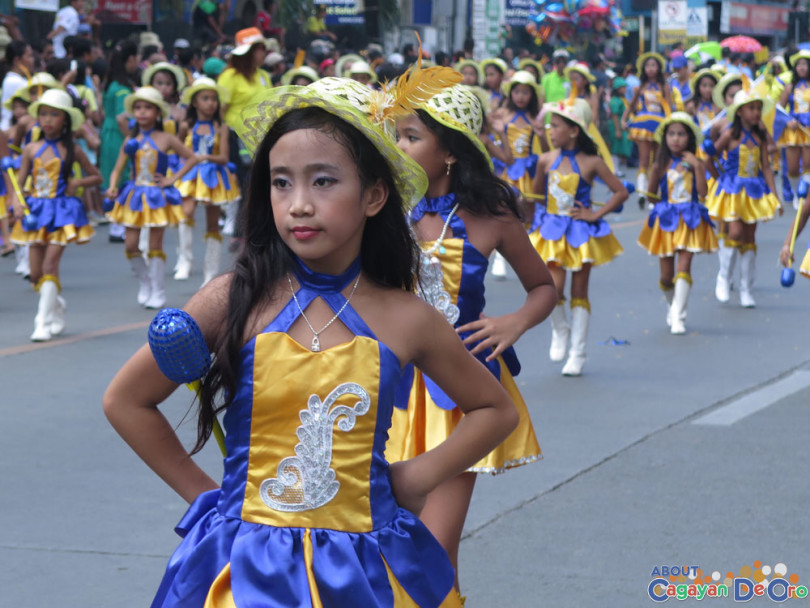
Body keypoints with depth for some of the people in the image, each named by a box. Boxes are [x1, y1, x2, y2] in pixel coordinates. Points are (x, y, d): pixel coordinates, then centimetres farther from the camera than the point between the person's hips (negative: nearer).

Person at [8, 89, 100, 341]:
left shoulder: (71, 150, 0)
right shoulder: (31, 149, 4)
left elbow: (96, 177, 10)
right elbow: (20, 181, 5)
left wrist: (78, 182, -9)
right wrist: (18, 204, -12)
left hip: (62, 211, -3)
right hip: (37, 210, 3)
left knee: (50, 265, -14)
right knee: (35, 272, 3)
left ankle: (44, 322, -11)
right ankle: (57, 306, 30)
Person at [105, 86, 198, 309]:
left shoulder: (165, 139, -5)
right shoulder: (131, 141, 2)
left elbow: (192, 158, -1)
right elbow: (117, 169, 2)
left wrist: (172, 179, -8)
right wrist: (112, 187, -16)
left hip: (157, 196, -3)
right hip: (134, 196, 3)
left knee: (155, 246, 1)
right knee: (131, 245, -2)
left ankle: (157, 291, 11)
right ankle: (144, 282, 21)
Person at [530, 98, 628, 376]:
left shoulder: (591, 163, -10)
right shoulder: (546, 160, -2)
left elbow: (621, 192, -6)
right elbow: (537, 194, 13)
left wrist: (596, 214, -10)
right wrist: (535, 221, 10)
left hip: (581, 232, -2)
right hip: (552, 232, 2)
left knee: (579, 292, 5)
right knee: (553, 287, -15)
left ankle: (577, 353, 11)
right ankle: (560, 330, 16)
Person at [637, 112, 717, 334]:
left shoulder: (695, 163, 0)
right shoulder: (661, 165, -1)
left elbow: (702, 192, -12)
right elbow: (652, 195, 5)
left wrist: (696, 166, -16)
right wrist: (654, 175, -7)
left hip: (690, 222, -1)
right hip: (665, 221, 1)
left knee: (684, 266, -13)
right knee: (666, 273, 4)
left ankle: (678, 317, -12)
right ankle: (673, 305, 33)